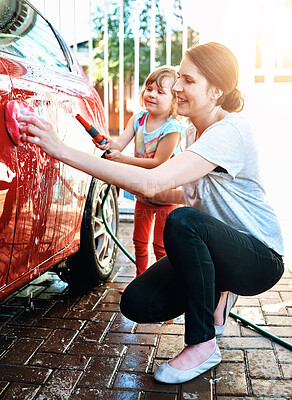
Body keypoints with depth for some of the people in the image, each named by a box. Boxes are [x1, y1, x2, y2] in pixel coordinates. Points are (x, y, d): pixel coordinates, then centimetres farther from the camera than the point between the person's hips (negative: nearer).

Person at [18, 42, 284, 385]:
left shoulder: (230, 131, -23)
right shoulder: (193, 132, 6)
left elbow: (152, 182, -35)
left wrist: (63, 151, -36)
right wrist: (130, 185, 1)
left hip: (260, 257, -7)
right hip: (213, 249, 7)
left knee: (182, 221, -36)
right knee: (137, 303, -11)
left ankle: (203, 345, -18)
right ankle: (215, 294, 17)